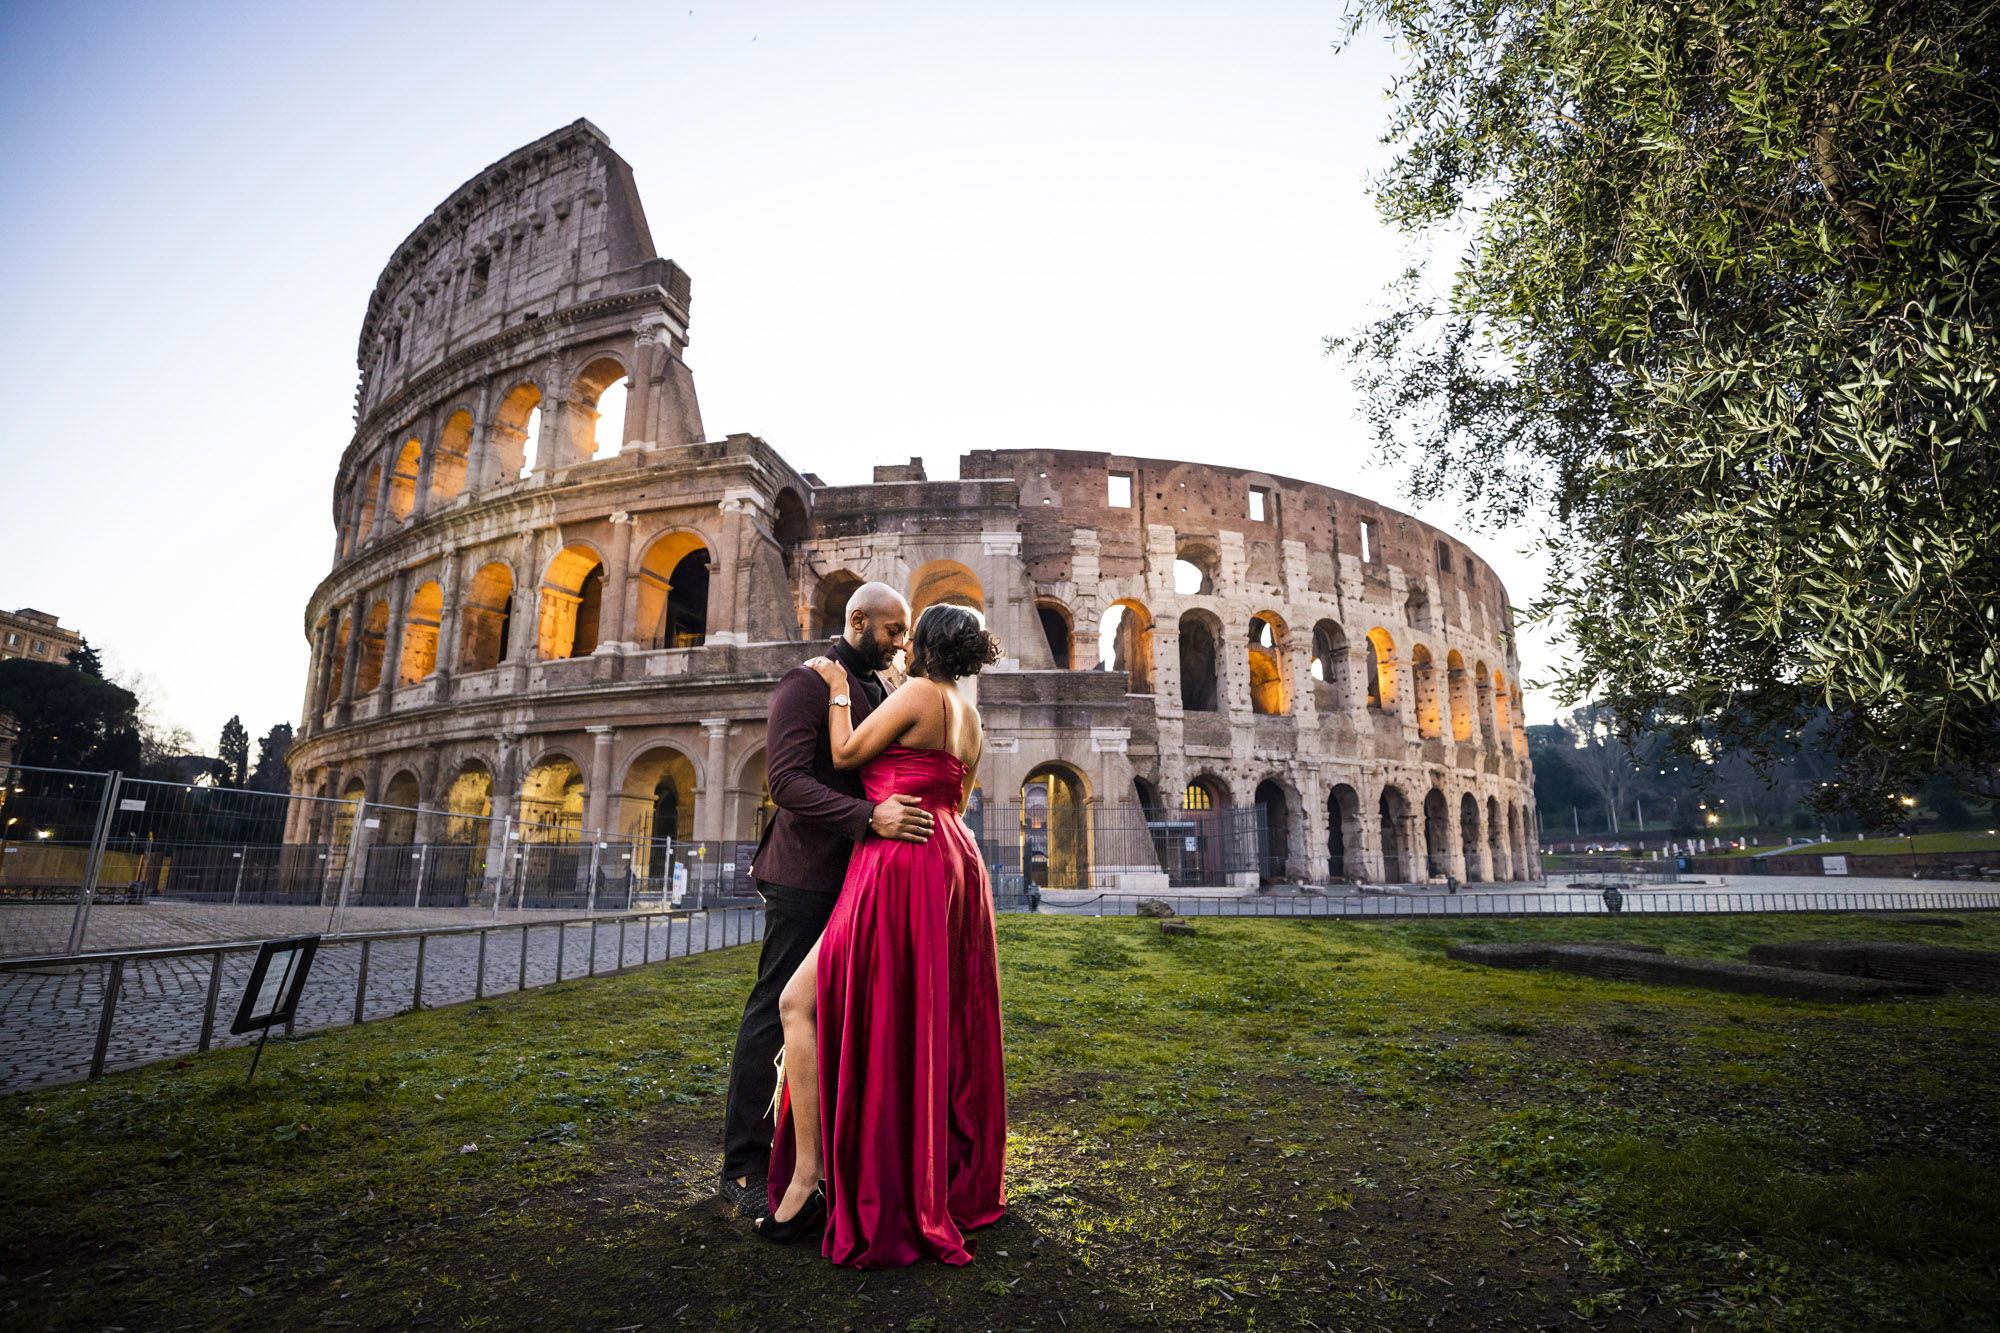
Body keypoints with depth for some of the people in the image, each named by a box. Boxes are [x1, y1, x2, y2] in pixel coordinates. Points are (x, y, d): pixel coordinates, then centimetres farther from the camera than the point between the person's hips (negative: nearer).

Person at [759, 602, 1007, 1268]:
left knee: (802, 1004, -2)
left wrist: (836, 689, 6)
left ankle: (810, 1174, -1)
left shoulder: (918, 692, -8)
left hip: (901, 867, -9)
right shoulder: (970, 715, 16)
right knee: (938, 1027, 16)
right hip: (956, 867, 9)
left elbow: (845, 754, -5)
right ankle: (954, 1178, 27)